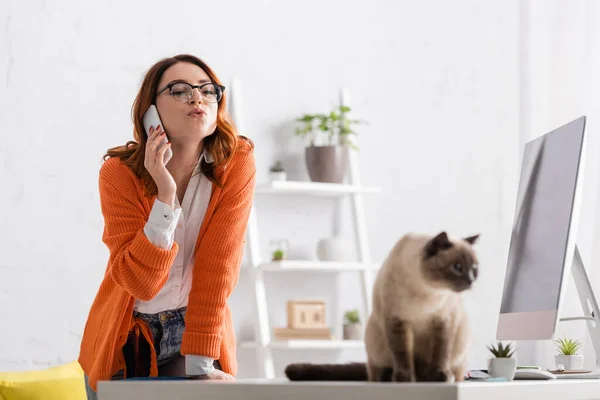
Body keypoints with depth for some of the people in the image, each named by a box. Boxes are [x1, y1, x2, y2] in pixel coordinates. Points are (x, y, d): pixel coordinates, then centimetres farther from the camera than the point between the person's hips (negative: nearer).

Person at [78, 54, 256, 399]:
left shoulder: (237, 164, -15)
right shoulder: (119, 172, -17)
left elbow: (218, 268, -19)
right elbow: (139, 281, -24)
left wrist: (200, 364, -22)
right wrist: (165, 196, -33)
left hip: (197, 329, 0)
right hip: (126, 336, 0)